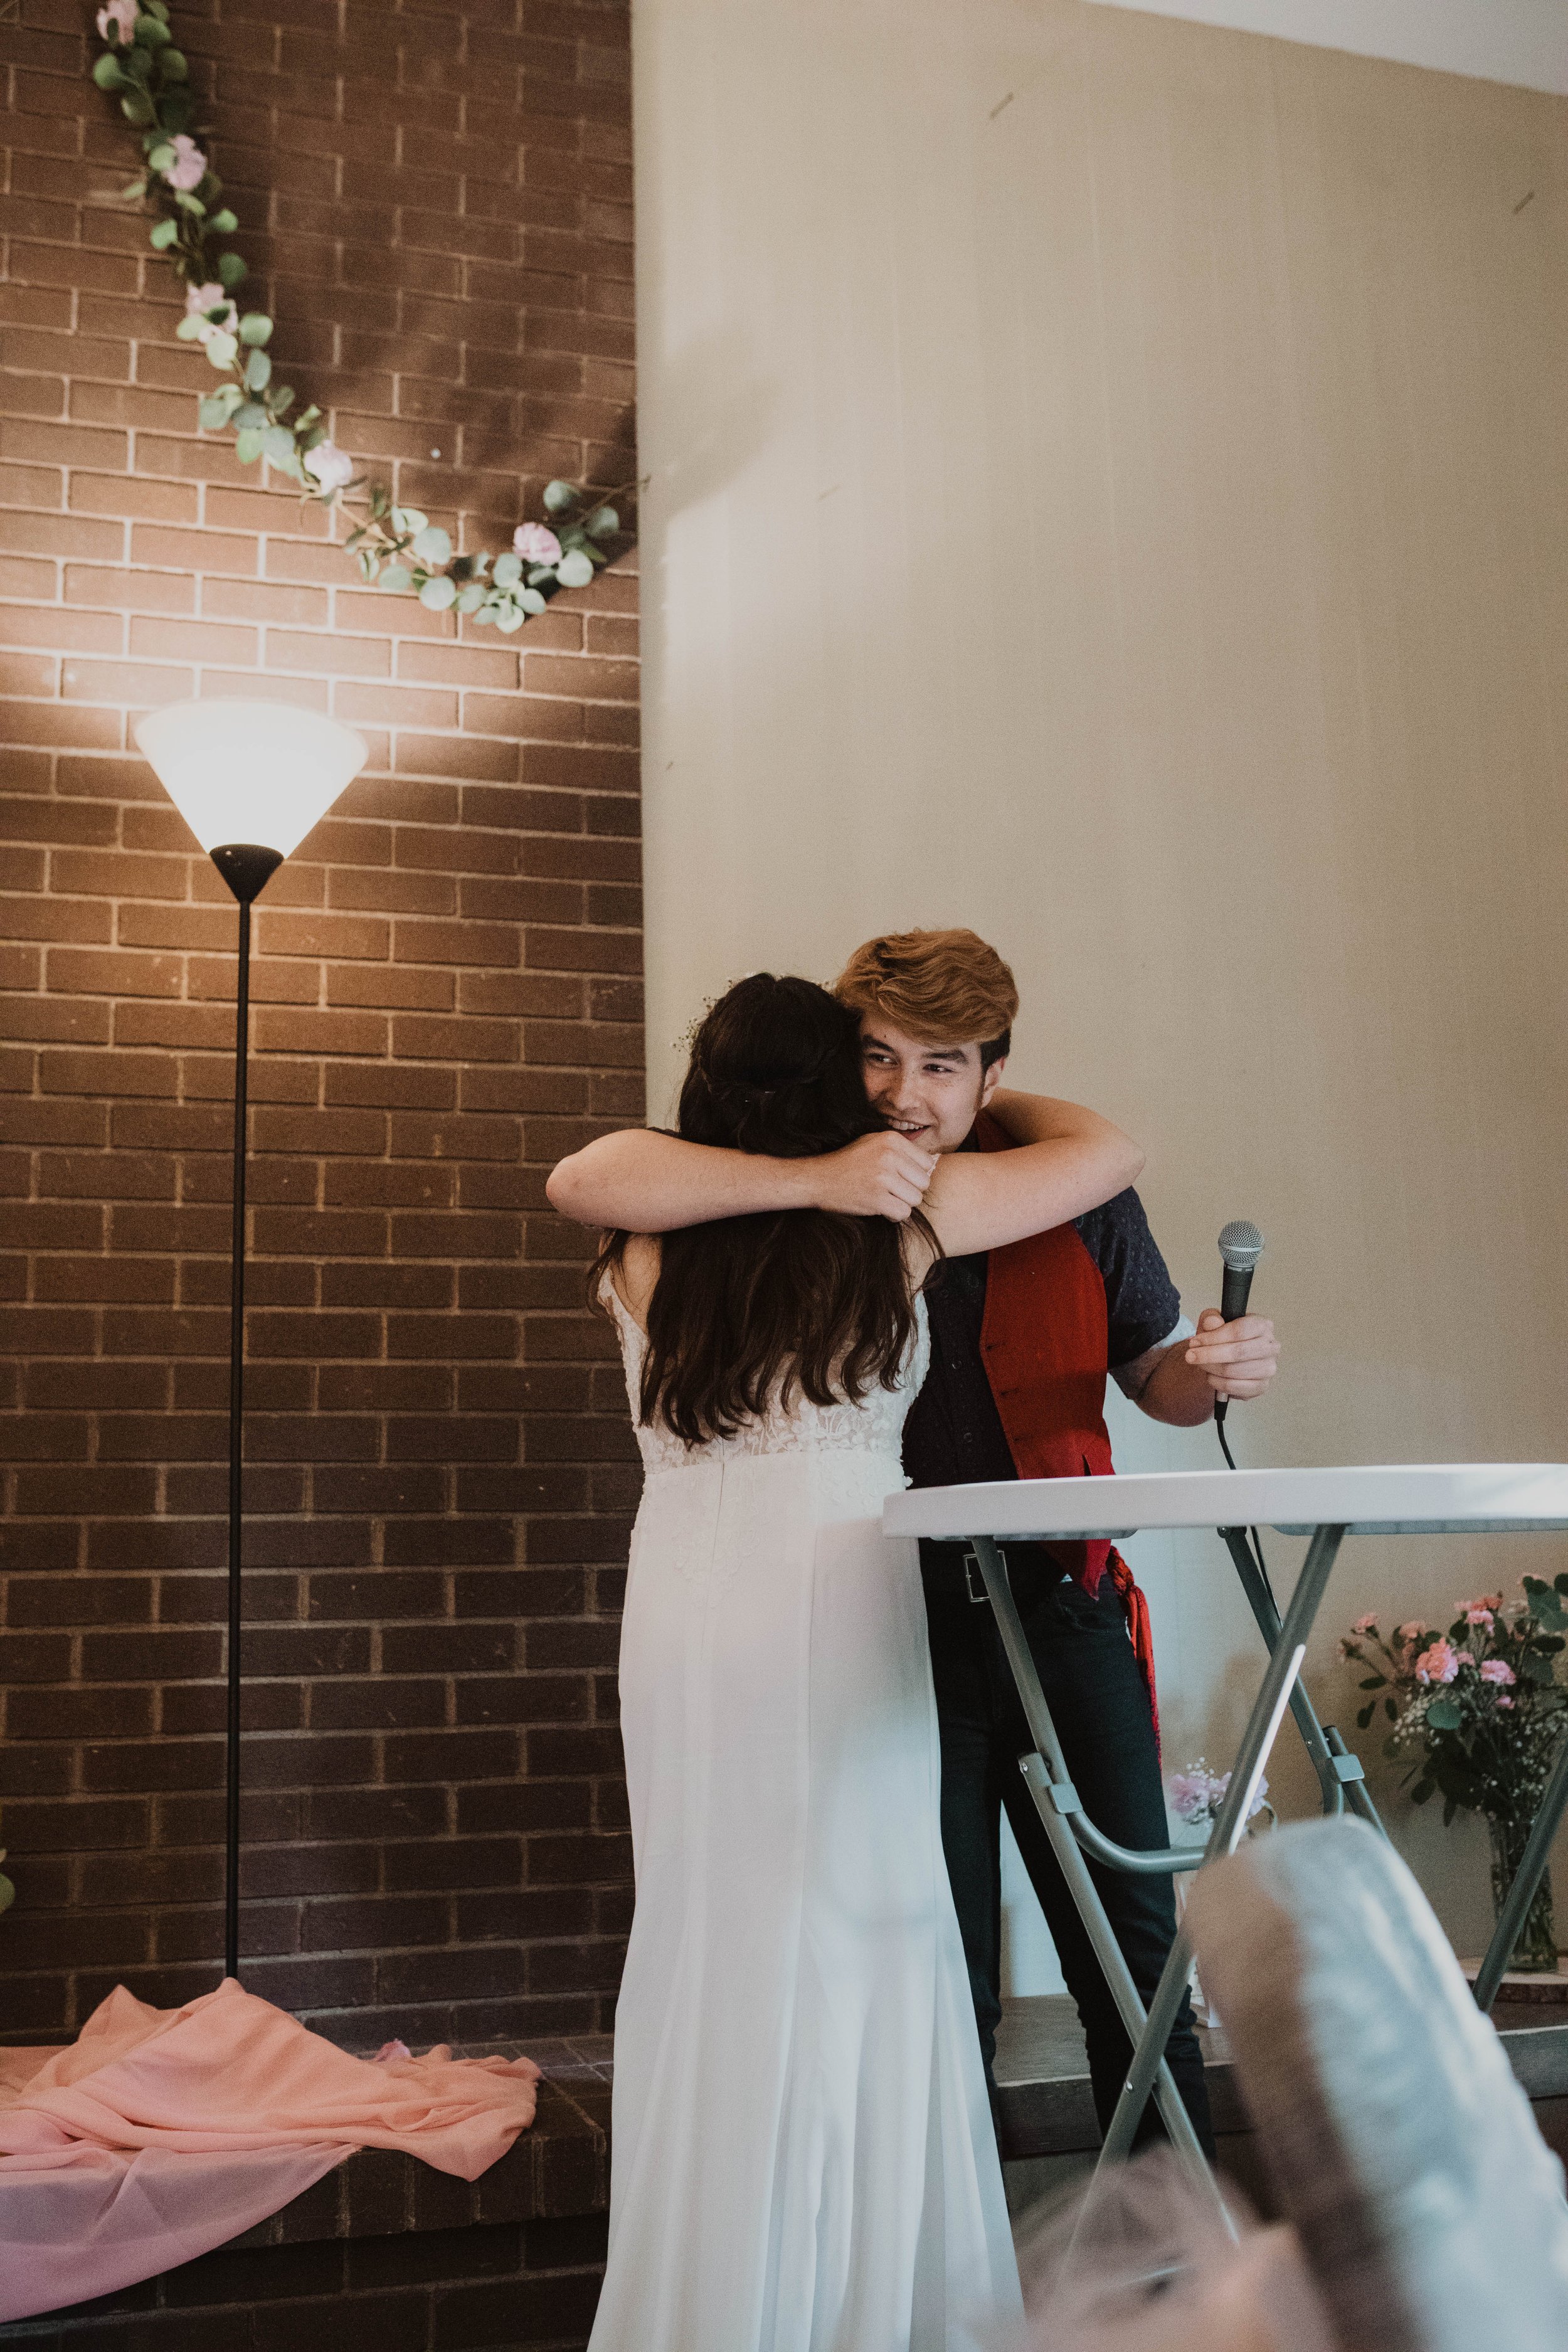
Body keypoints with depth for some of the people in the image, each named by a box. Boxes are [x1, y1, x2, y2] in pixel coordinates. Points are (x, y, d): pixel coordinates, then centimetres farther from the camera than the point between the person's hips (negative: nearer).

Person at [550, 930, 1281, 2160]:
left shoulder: (1073, 1197, 2)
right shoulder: (797, 1200, -4)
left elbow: (1155, 1373, 14)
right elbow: (587, 1180, -18)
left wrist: (1219, 1368, -11)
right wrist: (813, 1179, -27)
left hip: (1061, 1610, 2)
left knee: (1136, 1957, 8)